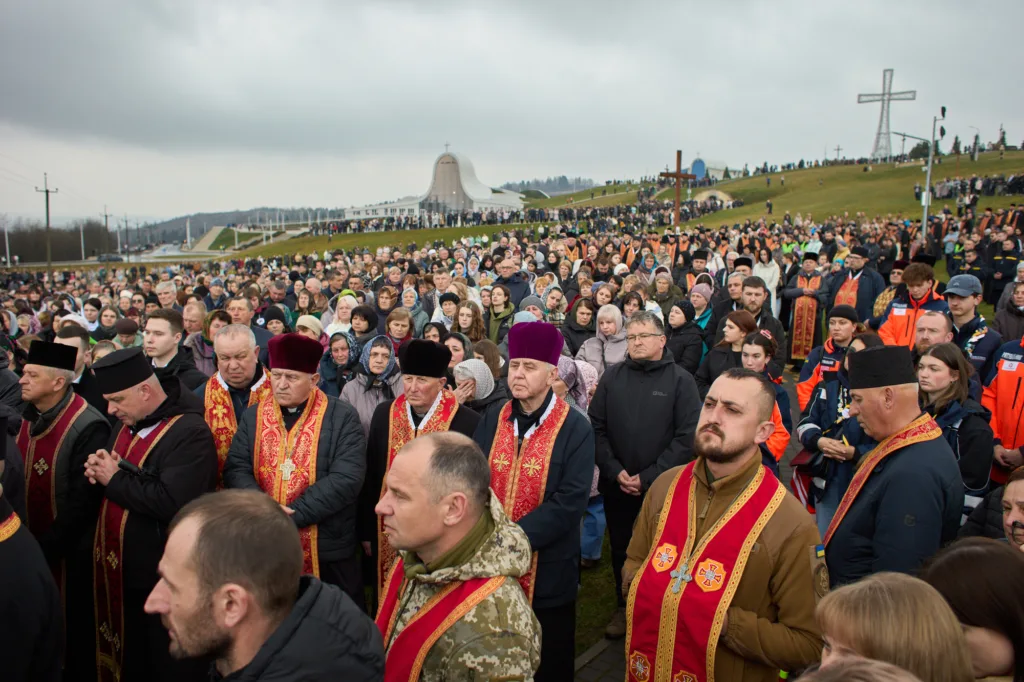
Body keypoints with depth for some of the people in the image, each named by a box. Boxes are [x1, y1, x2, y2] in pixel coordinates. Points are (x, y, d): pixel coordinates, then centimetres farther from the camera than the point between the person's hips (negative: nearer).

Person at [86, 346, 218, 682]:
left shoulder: (190, 432, -21)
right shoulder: (127, 426, 10)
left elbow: (172, 502, -31)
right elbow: (108, 476, 20)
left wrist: (115, 479, -19)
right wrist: (98, 470, -4)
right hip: (121, 572, 9)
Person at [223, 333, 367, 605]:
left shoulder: (343, 417, -8)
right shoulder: (253, 416, 5)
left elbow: (346, 479, -18)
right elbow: (235, 469, -1)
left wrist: (293, 514, -23)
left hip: (326, 549, -3)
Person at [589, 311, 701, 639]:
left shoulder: (681, 380, -6)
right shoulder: (612, 376, 3)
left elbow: (687, 438, -12)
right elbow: (597, 427, 0)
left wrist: (648, 477, -15)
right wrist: (615, 471, -12)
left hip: (662, 488, -3)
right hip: (616, 486, 3)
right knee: (620, 549, 16)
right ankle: (624, 607, 37)